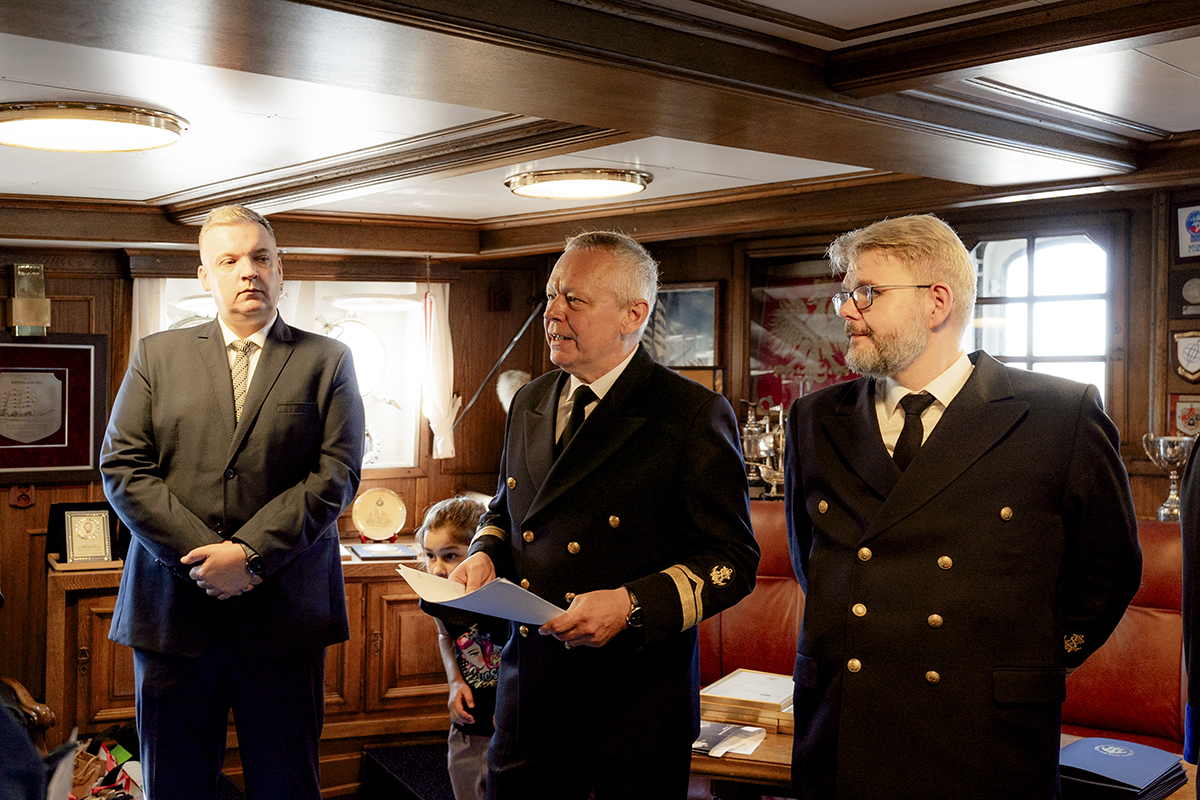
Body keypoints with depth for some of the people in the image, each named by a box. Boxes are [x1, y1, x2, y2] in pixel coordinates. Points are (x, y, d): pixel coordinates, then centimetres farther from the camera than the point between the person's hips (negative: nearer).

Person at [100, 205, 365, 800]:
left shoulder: (327, 361, 6)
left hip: (283, 613, -1)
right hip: (173, 610, 2)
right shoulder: (157, 355, 10)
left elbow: (336, 474, -4)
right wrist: (204, 556, -10)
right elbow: (121, 467, 1)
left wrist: (250, 552, -14)